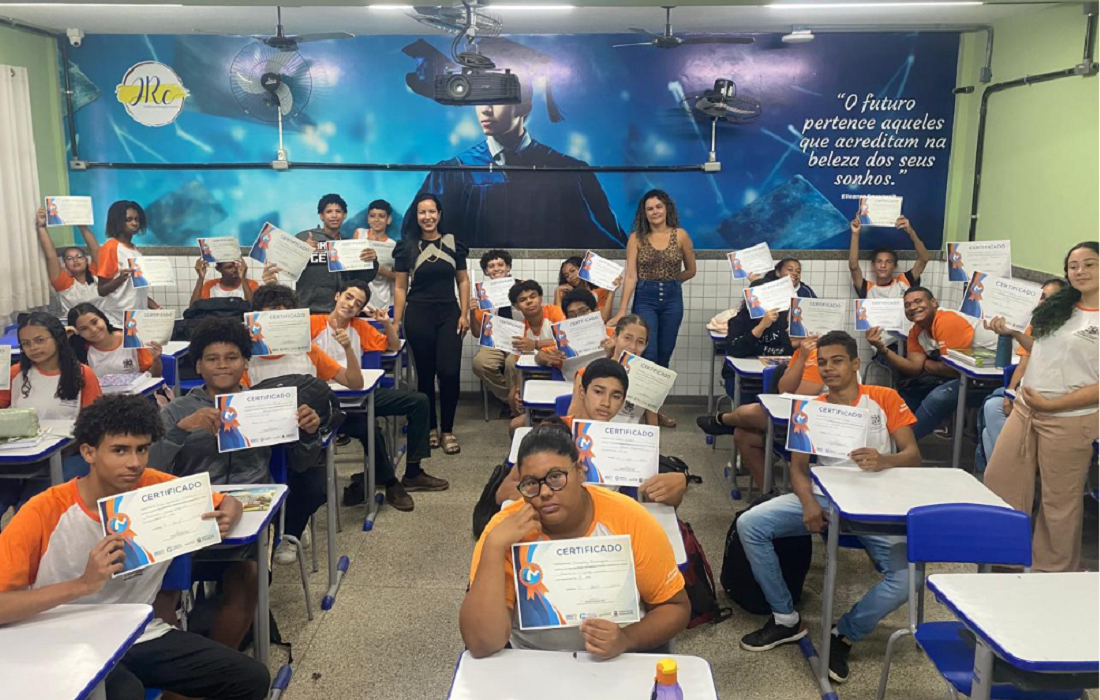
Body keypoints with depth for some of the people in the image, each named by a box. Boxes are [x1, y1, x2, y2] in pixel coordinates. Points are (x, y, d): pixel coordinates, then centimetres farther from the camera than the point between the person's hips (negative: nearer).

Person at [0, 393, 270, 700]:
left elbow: (229, 502, 10)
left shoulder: (157, 487, -6)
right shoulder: (44, 514, -16)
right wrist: (83, 584, -35)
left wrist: (224, 520, -14)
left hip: (145, 635, 5)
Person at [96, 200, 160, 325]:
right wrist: (121, 278, -26)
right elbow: (102, 290, -9)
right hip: (115, 321, -6)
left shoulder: (136, 250, 14)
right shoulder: (110, 247, -7)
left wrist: (156, 307, 6)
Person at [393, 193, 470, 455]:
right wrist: (396, 322, -2)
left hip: (449, 314, 0)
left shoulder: (453, 243, 4)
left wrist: (464, 314, -1)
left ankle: (447, 430, 6)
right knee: (425, 373, 7)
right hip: (418, 315, 0)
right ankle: (430, 427, 21)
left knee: (449, 373, -6)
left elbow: (463, 281, 8)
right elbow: (400, 286, 2)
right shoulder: (407, 246, 1)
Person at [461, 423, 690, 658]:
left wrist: (626, 640, -20)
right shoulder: (505, 530, -13)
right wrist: (495, 546, -26)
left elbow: (676, 607, -3)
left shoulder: (630, 519, -12)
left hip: (621, 663, 1)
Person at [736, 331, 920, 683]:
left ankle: (844, 635, -2)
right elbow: (798, 466, 6)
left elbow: (913, 455, -2)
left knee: (907, 575, -29)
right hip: (824, 495, 3)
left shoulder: (885, 398, 5)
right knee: (749, 524, -19)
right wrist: (809, 503, -16)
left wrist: (884, 461, -26)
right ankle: (786, 619, -3)